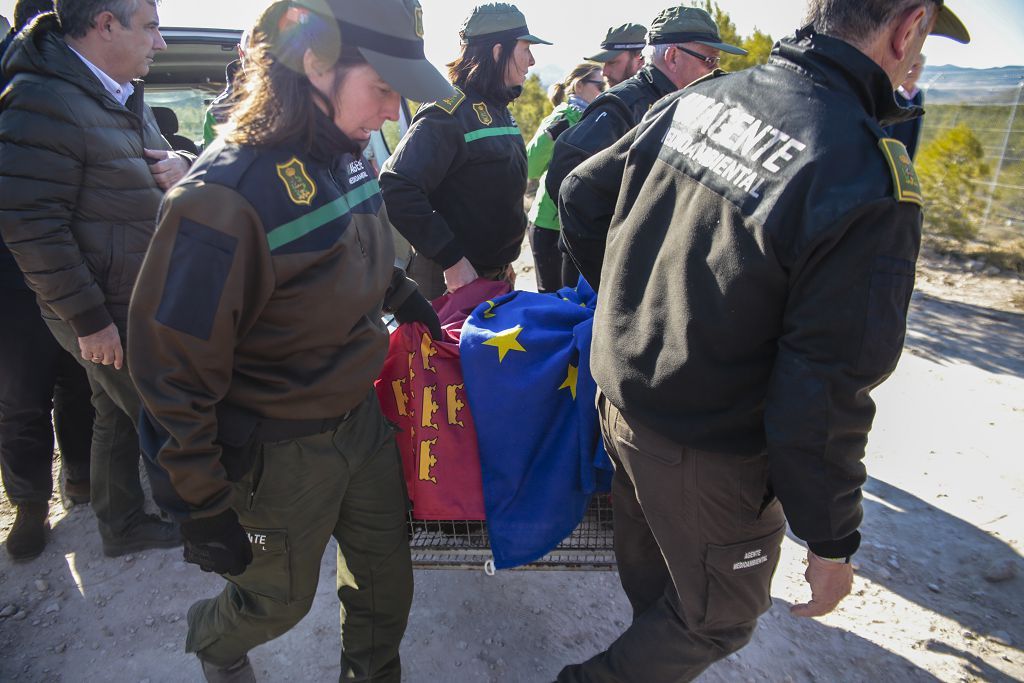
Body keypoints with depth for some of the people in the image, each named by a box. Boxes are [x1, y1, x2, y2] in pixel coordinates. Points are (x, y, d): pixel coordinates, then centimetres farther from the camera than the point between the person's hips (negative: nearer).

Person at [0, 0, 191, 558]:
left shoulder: (124, 96, 11)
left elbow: (136, 179, 22)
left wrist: (179, 166, -3)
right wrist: (88, 318, -20)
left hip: (141, 300, 9)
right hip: (107, 315, -9)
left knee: (118, 417, 20)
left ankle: (122, 526, 37)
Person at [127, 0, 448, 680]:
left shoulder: (348, 157, -4)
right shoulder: (225, 196, -27)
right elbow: (175, 374, -21)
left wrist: (399, 290, 8)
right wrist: (202, 510, -14)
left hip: (362, 418, 6)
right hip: (279, 455, -6)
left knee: (387, 582, 21)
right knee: (282, 599, 21)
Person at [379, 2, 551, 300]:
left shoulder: (498, 109, 11)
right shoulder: (449, 112, -18)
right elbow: (397, 189, -29)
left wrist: (504, 258, 18)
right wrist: (451, 259, -27)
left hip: (495, 275, 9)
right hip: (452, 279, -8)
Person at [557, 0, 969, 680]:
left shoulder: (692, 100, -5)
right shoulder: (873, 186, -25)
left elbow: (580, 195, 4)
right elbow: (823, 399, -24)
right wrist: (832, 541, -8)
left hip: (620, 398, 7)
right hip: (707, 460, -7)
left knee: (649, 569, 32)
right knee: (718, 617, 22)